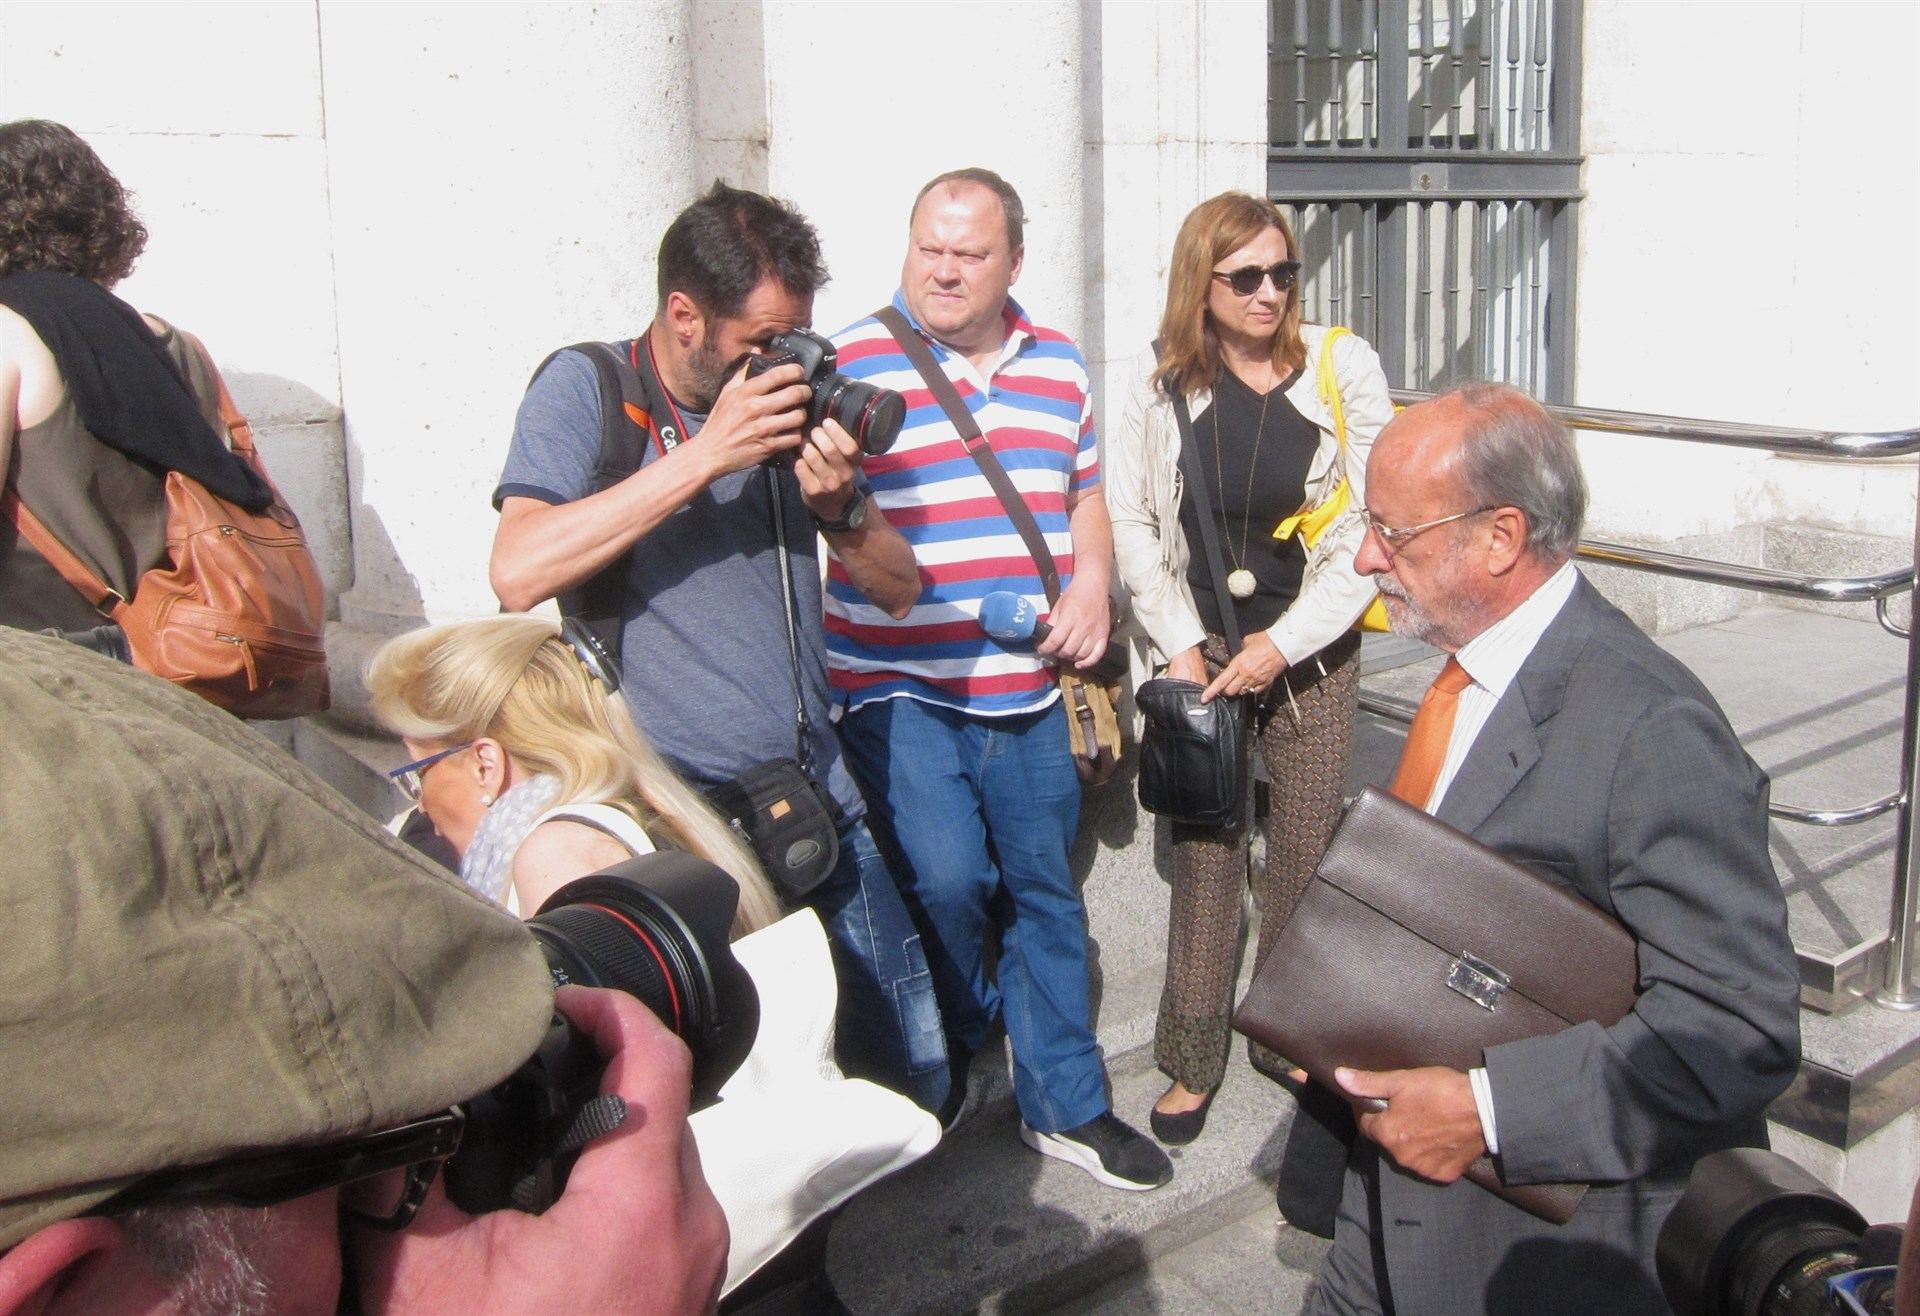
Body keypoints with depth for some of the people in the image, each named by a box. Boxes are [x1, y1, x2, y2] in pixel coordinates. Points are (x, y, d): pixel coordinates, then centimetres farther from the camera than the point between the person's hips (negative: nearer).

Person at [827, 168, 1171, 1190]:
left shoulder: (1059, 366, 9)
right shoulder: (851, 364, -6)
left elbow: (1085, 495, 16)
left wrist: (1092, 581, -1)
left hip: (1025, 689, 5)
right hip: (900, 690, -5)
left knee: (1044, 890, 12)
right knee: (946, 883, -13)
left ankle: (1063, 1104, 29)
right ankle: (943, 1076, 18)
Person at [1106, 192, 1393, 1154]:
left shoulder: (1343, 368, -4)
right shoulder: (1157, 380, -2)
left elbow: (1375, 523, -5)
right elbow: (1129, 518, 0)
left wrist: (1284, 643, -9)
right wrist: (1180, 645, -6)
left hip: (1311, 652, 0)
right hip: (1199, 650, 0)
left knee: (1306, 854, 6)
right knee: (1204, 855, 3)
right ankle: (1193, 1060, 17)